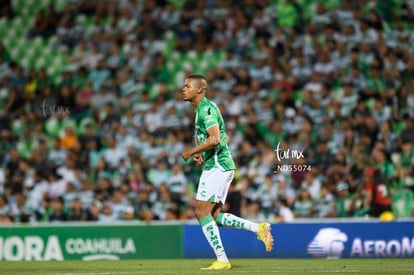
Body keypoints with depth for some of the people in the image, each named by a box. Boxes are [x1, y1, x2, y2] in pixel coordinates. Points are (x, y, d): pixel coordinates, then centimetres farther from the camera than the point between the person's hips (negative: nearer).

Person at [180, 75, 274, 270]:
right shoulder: (203, 109, 19)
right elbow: (223, 138, 28)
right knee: (214, 215, 8)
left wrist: (191, 152, -16)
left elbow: (215, 139, -26)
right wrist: (200, 154, 15)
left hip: (217, 166, -10)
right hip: (218, 166, 10)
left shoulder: (206, 109, -13)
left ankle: (222, 260, -10)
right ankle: (259, 228, 7)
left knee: (202, 212, -10)